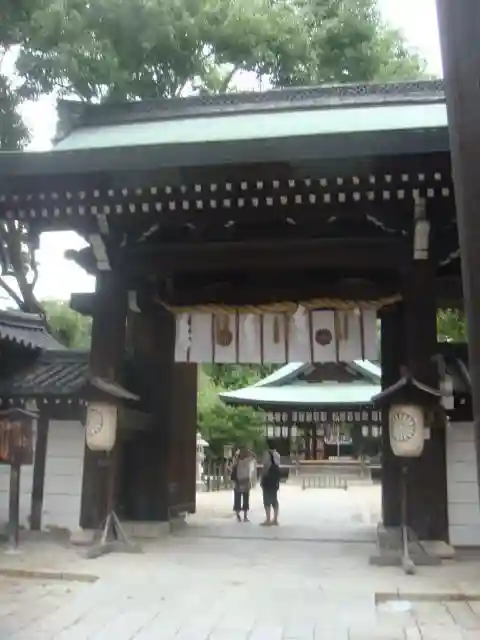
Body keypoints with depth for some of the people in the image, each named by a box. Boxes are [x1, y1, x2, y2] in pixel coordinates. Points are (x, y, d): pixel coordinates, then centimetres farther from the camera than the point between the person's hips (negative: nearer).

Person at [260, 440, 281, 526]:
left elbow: (266, 467, -16)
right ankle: (275, 519, 13)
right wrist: (277, 480, 15)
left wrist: (262, 479, -11)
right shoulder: (277, 454, 10)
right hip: (275, 478, 7)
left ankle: (268, 520, -5)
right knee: (274, 498, 11)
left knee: (267, 499, -4)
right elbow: (277, 467, 10)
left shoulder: (267, 453, -12)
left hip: (268, 478, -7)